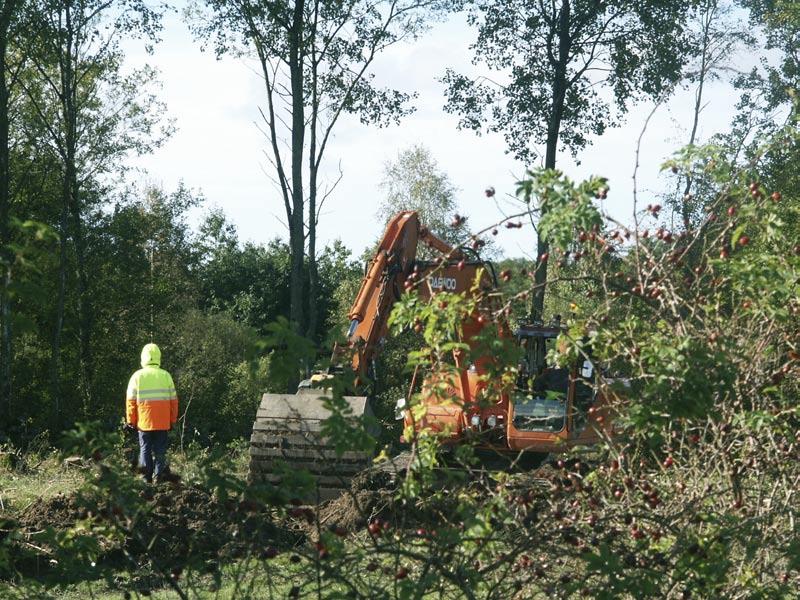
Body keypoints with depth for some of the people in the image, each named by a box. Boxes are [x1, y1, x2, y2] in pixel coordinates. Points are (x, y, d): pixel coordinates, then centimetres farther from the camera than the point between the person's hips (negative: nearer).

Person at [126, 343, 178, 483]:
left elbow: (131, 401, -2)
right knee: (160, 450, 7)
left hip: (144, 422, -1)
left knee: (145, 449, 7)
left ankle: (146, 476, 5)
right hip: (163, 423, 1)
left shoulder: (137, 376, -2)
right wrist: (172, 420, 12)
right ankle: (159, 475, 3)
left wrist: (131, 421, 5)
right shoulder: (166, 376, 2)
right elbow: (173, 400, 4)